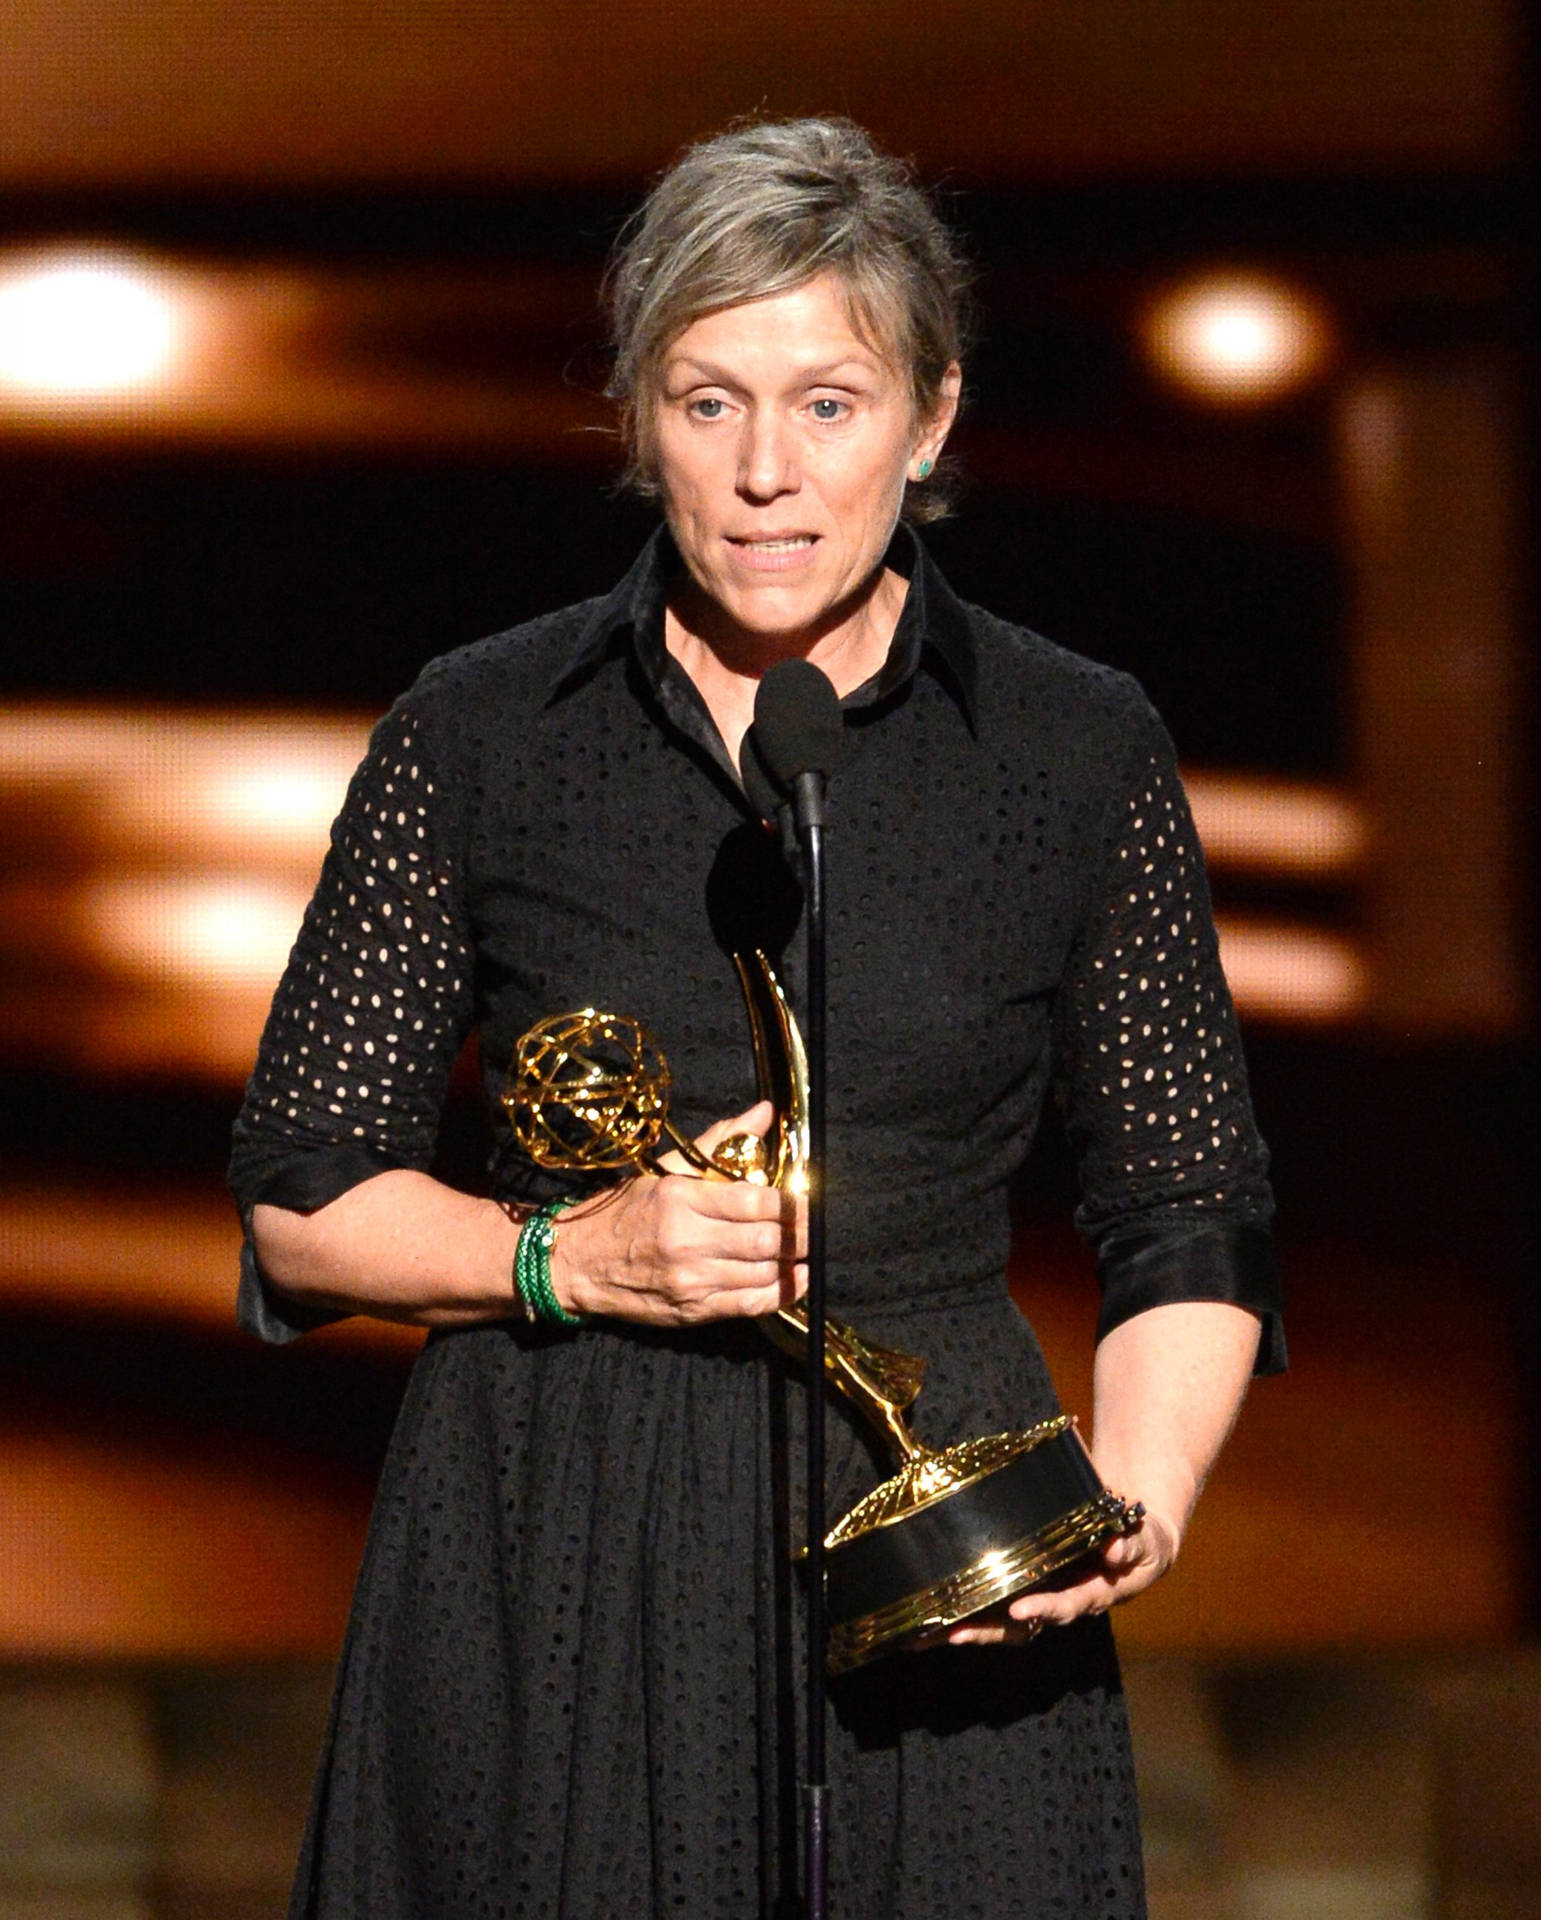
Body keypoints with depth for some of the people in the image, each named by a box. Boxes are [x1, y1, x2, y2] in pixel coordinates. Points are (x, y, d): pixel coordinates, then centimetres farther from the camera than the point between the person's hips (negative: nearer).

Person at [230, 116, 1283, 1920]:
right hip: (544, 1564, 0)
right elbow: (301, 1199, 5)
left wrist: (1138, 1491, -14)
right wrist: (566, 1256, -12)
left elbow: (1191, 1228, 4)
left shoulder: (1080, 753, 2)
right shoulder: (478, 732, 2)